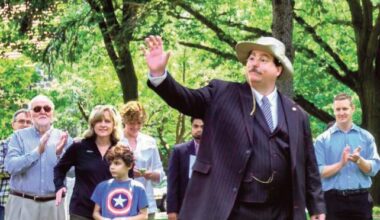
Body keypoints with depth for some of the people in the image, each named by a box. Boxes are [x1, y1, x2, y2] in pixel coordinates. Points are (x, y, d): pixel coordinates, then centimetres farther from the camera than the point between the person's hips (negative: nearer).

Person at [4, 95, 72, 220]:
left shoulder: (63, 137, 5)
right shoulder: (19, 136, 2)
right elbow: (10, 166, -12)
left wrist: (60, 154, -18)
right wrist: (37, 152, -22)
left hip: (53, 205, 1)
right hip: (22, 203, -1)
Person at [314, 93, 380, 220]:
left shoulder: (366, 137, 8)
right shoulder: (322, 140, 3)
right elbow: (319, 172, -5)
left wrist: (359, 161, -19)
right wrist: (341, 163, -20)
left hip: (361, 199, 2)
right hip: (334, 200, -2)